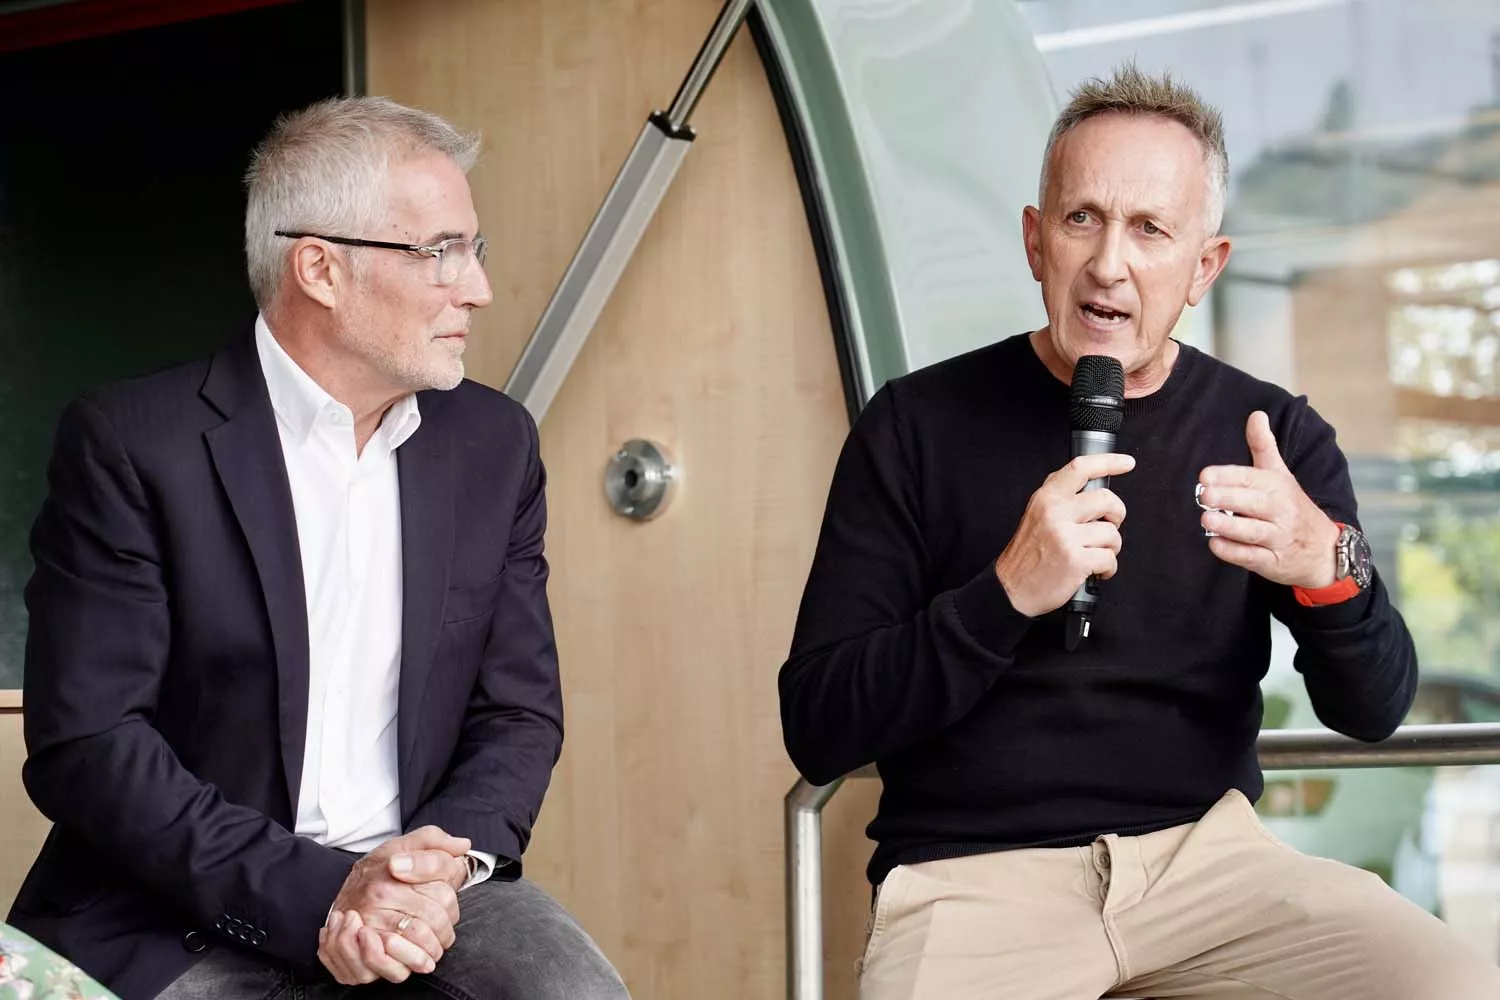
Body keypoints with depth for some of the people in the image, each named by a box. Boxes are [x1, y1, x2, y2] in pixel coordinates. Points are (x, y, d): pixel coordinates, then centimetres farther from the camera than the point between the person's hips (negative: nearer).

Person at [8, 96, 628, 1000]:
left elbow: (519, 713, 10)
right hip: (186, 925, -3)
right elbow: (86, 740, -11)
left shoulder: (494, 443, 9)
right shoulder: (133, 446, -6)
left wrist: (444, 860, -11)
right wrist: (317, 891, -20)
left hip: (420, 892, 4)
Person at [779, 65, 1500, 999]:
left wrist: (1327, 567, -20)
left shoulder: (1275, 435, 6)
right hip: (974, 876, -2)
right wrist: (1007, 595, -22)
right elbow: (816, 730, -6)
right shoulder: (919, 425, -1)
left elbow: (1375, 709, 3)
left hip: (1205, 853, 2)